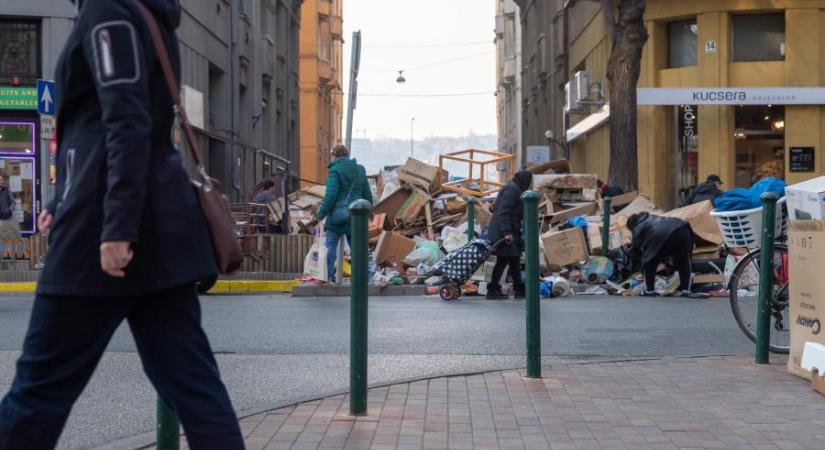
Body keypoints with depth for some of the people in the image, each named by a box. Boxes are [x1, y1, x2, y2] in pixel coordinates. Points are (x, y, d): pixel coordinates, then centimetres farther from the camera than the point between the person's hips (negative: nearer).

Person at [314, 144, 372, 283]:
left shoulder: (335, 170, -9)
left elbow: (331, 195, -16)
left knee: (331, 245, 1)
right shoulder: (360, 170, 11)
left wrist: (321, 213, -8)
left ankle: (329, 275, -5)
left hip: (337, 213, -6)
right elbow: (367, 194, 15)